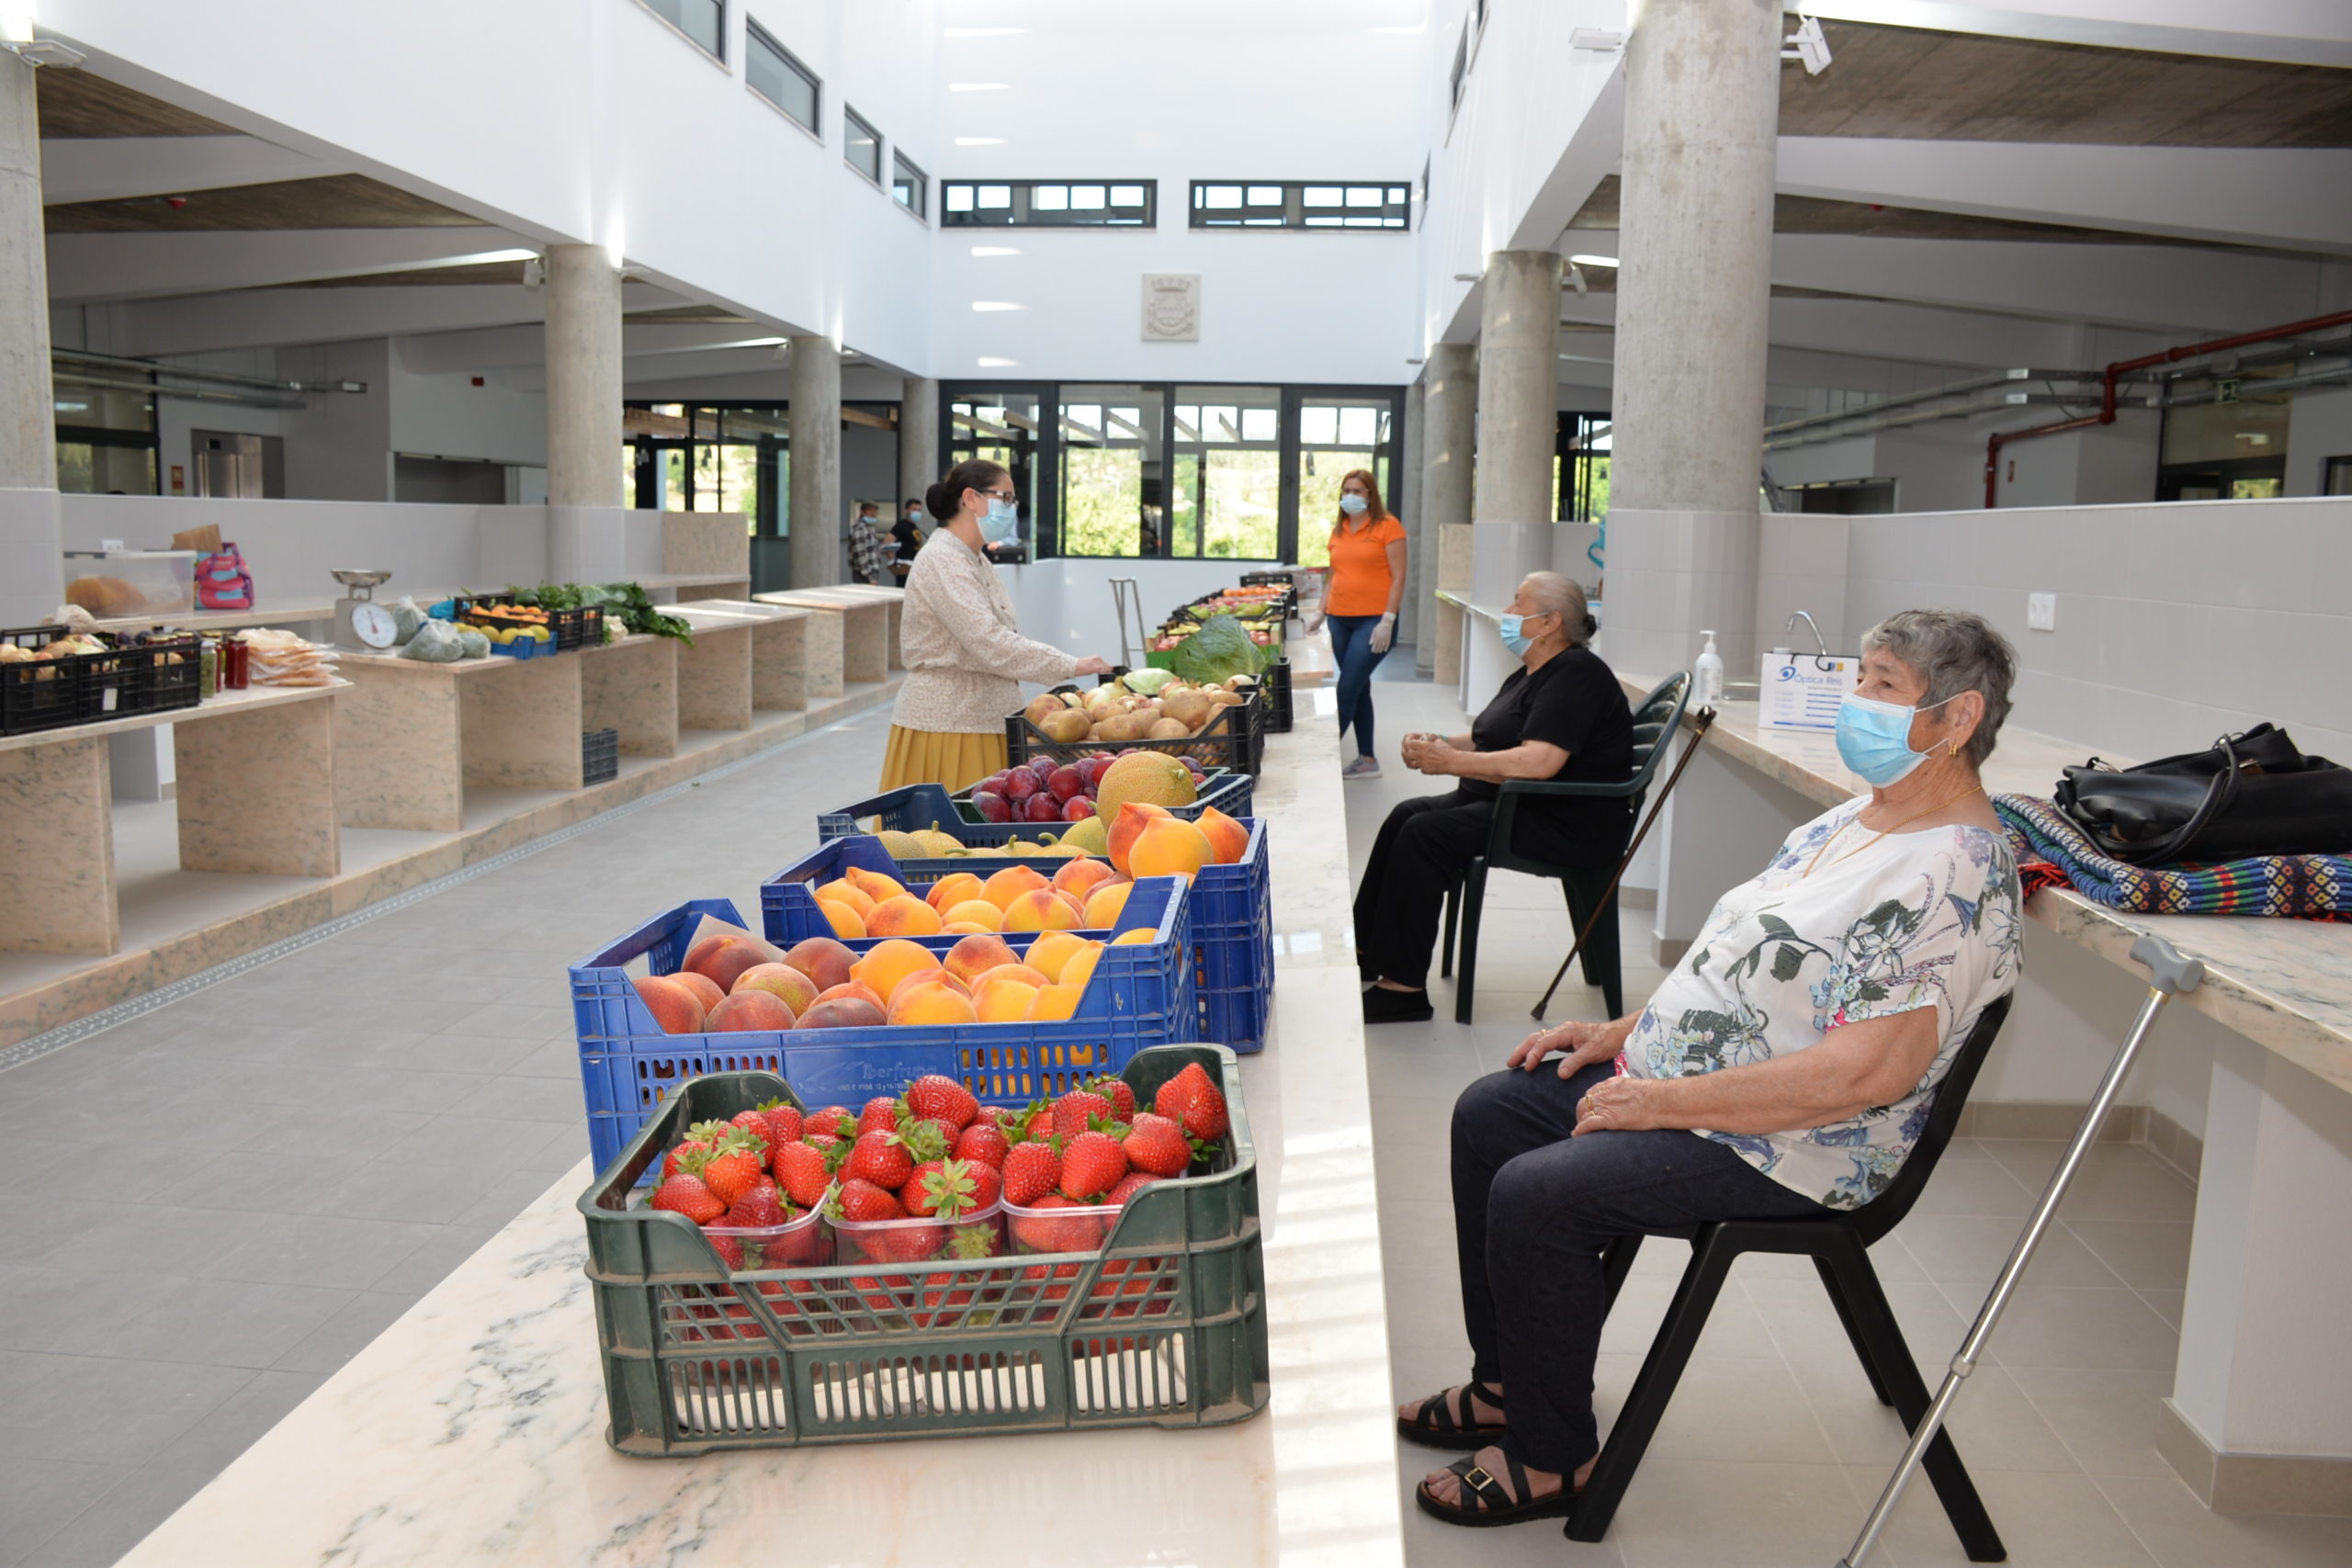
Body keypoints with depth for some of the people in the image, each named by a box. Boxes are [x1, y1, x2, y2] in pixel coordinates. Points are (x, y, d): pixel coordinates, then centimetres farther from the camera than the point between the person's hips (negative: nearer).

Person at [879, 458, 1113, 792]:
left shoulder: (975, 561, 14)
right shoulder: (942, 562, -16)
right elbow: (990, 644, -24)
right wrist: (1070, 665, -22)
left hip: (982, 720, 9)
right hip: (946, 724, -9)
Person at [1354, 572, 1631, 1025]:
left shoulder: (1575, 675, -17)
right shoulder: (1533, 674, 16)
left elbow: (1540, 761, -29)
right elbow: (1493, 742, 21)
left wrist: (1450, 762, -25)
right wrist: (1442, 744, 0)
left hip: (1565, 824, -10)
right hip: (1514, 803, 11)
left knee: (1425, 834, -23)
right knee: (1406, 817, -1)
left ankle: (1403, 987, -18)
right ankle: (1364, 953, 1)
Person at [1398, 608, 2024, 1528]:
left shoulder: (1955, 877, -21)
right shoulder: (1854, 822, 11)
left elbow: (1865, 1073, -29)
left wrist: (1662, 1101, -24)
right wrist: (1624, 1033, 8)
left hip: (1782, 1152, -10)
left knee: (1533, 1195, -23)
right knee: (1487, 1114, 8)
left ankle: (1552, 1454, -1)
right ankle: (1507, 1383, 19)